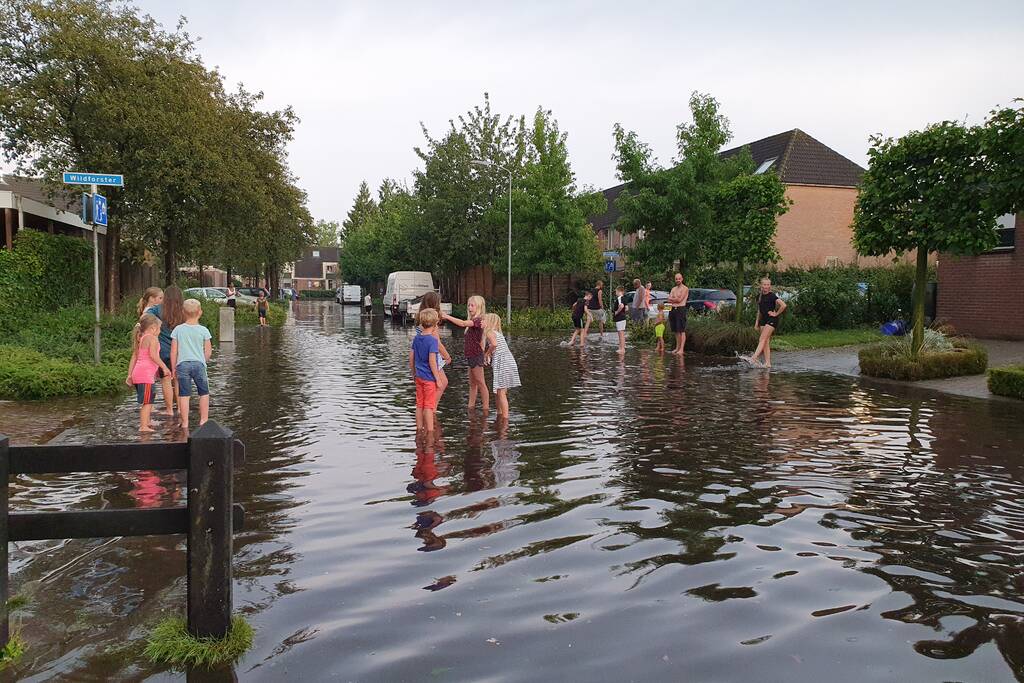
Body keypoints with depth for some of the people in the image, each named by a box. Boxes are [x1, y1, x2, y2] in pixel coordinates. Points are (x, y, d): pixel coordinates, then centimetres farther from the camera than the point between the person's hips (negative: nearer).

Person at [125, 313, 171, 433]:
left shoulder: (140, 339, 19)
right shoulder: (152, 338, -8)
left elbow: (133, 357, 19)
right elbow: (153, 355, -21)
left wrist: (130, 375, 21)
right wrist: (164, 367, -15)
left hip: (138, 374, 9)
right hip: (145, 374, -9)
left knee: (147, 401, 21)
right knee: (147, 401, -8)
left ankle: (146, 423, 32)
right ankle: (143, 426, -10)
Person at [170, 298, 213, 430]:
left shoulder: (178, 329, 1)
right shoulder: (203, 330, -2)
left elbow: (173, 351, 1)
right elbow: (208, 352, 1)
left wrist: (173, 368, 10)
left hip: (182, 364, 1)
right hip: (199, 364, -1)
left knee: (184, 395, 4)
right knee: (204, 393, 13)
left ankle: (185, 423, 6)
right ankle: (203, 420, 14)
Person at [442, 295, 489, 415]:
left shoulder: (478, 320, -16)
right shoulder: (473, 321, 13)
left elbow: (463, 323, -29)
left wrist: (447, 316, -27)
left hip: (476, 355, -10)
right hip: (471, 355, 10)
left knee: (481, 383, -3)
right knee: (472, 384, 15)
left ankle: (486, 409, 2)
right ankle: (471, 408, 22)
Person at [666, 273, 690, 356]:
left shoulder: (685, 288, -2)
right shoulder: (673, 289, 19)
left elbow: (680, 300, -12)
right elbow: (669, 300, 7)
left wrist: (672, 299, 2)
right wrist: (676, 299, -7)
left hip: (681, 309, -7)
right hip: (672, 309, 7)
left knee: (682, 331, -8)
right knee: (676, 331, 11)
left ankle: (681, 349, -12)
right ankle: (677, 348, 19)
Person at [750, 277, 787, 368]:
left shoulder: (772, 296, -10)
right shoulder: (759, 296, 11)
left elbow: (783, 305, -19)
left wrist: (776, 314, -12)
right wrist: (757, 322, 17)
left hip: (771, 320, -7)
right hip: (763, 320, 7)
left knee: (762, 339, -17)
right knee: (766, 342, 2)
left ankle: (753, 358, -27)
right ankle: (767, 363, 1)